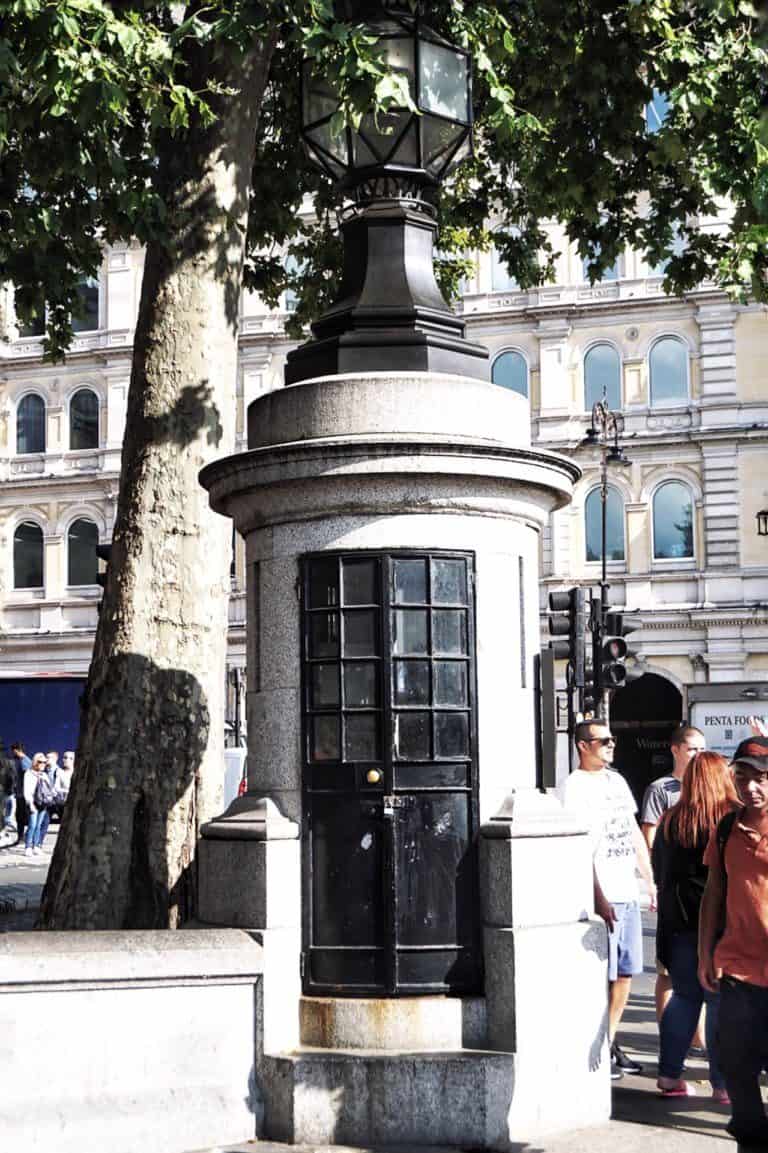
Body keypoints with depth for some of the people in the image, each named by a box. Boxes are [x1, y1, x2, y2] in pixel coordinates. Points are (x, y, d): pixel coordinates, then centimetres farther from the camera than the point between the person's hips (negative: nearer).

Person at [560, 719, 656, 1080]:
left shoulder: (616, 780, 16)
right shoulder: (575, 787, -9)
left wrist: (651, 881, 18)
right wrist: (598, 898, -19)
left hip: (628, 893, 8)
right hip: (601, 896, -8)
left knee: (625, 973, 11)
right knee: (601, 977, -5)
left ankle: (610, 1043, 21)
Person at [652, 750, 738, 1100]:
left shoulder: (670, 822, 3)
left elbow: (659, 873, 11)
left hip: (680, 924, 4)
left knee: (684, 996, 14)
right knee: (723, 1003, 3)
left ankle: (669, 1075, 16)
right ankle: (723, 1083, 6)